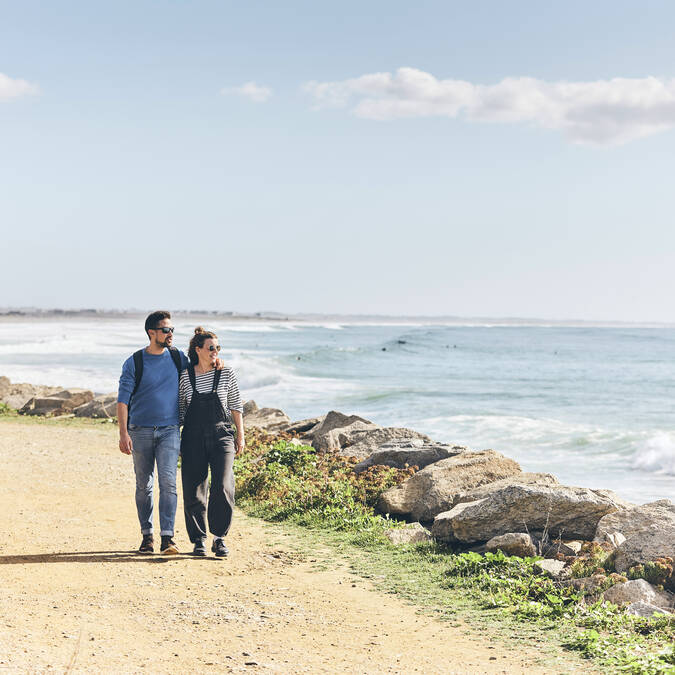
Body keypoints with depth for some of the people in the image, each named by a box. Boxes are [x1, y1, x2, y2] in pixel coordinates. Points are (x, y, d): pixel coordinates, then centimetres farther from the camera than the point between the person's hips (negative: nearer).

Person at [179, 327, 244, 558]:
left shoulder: (226, 374, 3)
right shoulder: (185, 376, 2)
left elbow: (236, 406, 8)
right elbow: (180, 409, 10)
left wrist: (240, 436, 6)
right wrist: (175, 439, 9)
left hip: (221, 436, -1)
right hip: (193, 439, 1)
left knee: (223, 488, -13)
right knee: (194, 491, 1)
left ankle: (219, 537, 2)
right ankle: (199, 540, 16)